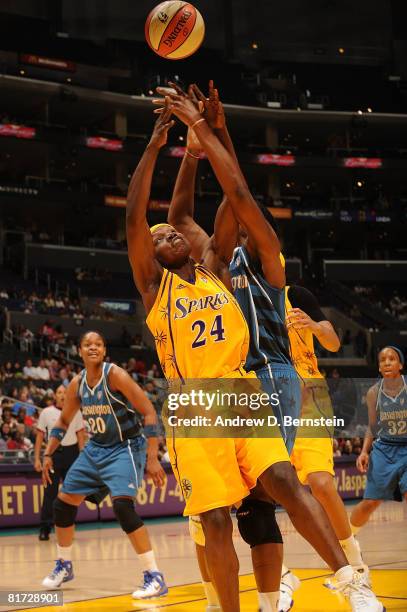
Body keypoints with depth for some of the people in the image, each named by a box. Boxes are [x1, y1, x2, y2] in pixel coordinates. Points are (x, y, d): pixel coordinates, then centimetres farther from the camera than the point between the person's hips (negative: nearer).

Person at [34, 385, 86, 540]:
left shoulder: (75, 412, 4)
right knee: (50, 492, -5)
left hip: (71, 452, 1)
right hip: (53, 452, -1)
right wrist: (37, 458, -1)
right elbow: (40, 436, 4)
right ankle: (45, 529, -2)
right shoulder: (46, 413, 1)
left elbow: (81, 436, 6)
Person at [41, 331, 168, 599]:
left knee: (123, 506, -27)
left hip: (125, 448, -7)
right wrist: (48, 455, 9)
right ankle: (64, 566, 30)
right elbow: (63, 421, 17)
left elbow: (149, 412, -21)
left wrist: (152, 458, -25)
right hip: (96, 449, 7)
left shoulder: (115, 375, -19)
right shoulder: (76, 384, 1)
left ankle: (155, 577, -20)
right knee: (63, 504, 8)